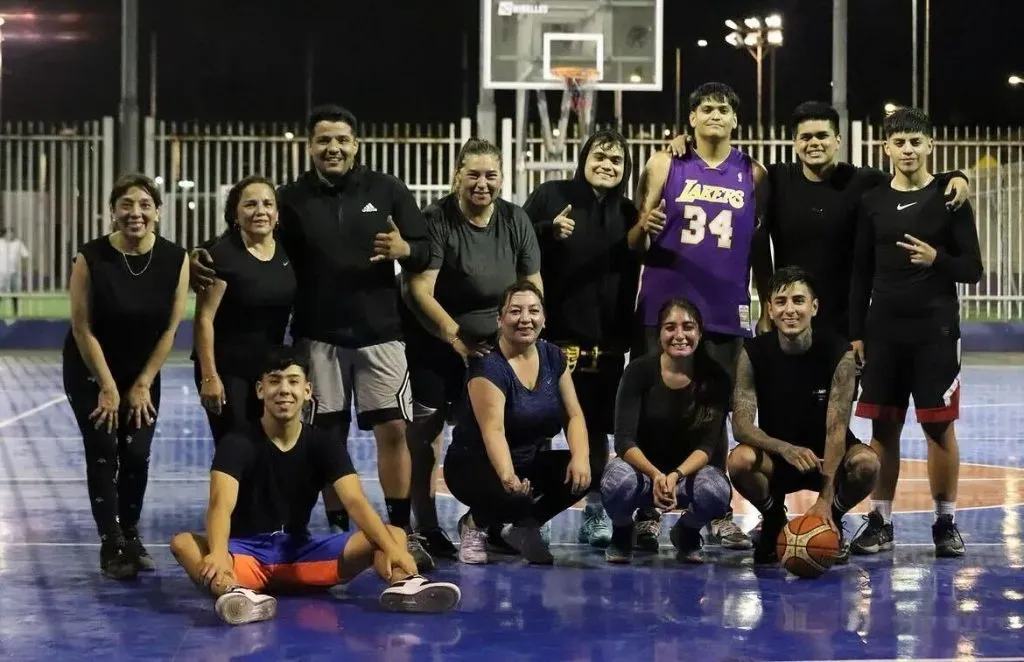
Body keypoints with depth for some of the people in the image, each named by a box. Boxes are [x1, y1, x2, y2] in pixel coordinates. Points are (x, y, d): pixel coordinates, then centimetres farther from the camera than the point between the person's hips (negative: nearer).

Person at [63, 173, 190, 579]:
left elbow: (170, 328, -7)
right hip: (90, 371, -2)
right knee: (103, 453, -6)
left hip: (143, 373, 2)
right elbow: (83, 328, -15)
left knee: (137, 455, -1)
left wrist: (142, 384, -5)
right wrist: (107, 386, -13)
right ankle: (111, 546, -1)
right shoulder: (90, 258, -20)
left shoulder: (175, 260, -14)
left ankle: (131, 537, 18)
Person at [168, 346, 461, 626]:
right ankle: (235, 592, -67)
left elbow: (355, 501, -14)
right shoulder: (237, 443, -8)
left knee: (393, 535, -16)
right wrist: (218, 553, -50)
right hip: (247, 552, -3)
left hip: (301, 551, 3)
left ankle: (403, 583, -53)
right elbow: (221, 503, -26)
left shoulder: (324, 444, 1)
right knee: (183, 544, -35)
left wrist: (391, 547, -35)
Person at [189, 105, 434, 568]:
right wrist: (207, 261, -18)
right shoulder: (292, 199, 2)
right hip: (318, 337, 0)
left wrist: (404, 250, -17)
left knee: (393, 429, -4)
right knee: (327, 436, 5)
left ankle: (400, 532, 4)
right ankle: (339, 533, 16)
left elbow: (425, 252, 6)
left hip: (380, 333, 0)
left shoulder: (387, 191, 4)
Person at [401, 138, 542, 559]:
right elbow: (420, 292, -19)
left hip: (496, 344, 4)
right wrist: (458, 340, -24)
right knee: (427, 425, -5)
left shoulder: (515, 221, 0)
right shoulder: (436, 221, -15)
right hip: (435, 341, -4)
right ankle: (425, 526, 3)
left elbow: (533, 288, 5)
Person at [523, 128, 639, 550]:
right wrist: (549, 231, -20)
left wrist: (626, 335, 10)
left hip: (605, 344, 3)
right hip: (551, 337, -3)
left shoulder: (627, 213, 11)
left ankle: (595, 510, 14)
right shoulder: (551, 196, 0)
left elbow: (630, 280, 17)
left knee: (595, 429, 6)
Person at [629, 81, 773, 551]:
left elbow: (759, 247, 13)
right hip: (664, 307, -1)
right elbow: (635, 245, 3)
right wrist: (644, 226, -18)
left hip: (725, 313, 2)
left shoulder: (752, 174, 9)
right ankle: (647, 513, 8)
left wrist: (767, 308, 9)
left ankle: (717, 514, 13)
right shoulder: (665, 164, 4)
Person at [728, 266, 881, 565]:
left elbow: (836, 428, -22)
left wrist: (826, 498, -31)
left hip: (828, 454, -1)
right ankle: (773, 520, 1)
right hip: (776, 455, 1)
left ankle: (831, 519, 0)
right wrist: (784, 448, -41)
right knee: (739, 461, -31)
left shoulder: (838, 352, -18)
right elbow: (741, 424, -20)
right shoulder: (753, 353, -15)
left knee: (867, 463, -32)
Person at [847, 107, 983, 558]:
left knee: (940, 426, 0)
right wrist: (856, 332, 5)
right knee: (883, 427, 5)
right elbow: (861, 273, 10)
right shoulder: (872, 202, 7)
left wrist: (937, 259, -21)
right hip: (883, 331, 3)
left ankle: (946, 523, 9)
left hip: (935, 331, -3)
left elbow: (973, 269, -2)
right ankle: (880, 522, 13)